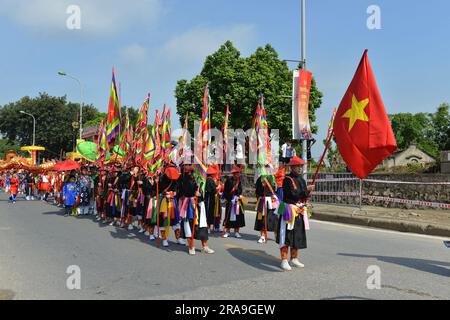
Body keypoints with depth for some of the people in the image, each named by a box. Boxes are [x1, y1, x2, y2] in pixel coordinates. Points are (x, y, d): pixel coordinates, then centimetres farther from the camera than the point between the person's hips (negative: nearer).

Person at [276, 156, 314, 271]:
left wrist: (307, 192, -6)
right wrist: (307, 190, -16)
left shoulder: (301, 180, 14)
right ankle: (284, 260, -4)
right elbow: (293, 195, -19)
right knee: (286, 235, -8)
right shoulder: (287, 180, -9)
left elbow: (305, 196, 14)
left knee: (298, 235, 13)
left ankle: (294, 259, 25)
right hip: (288, 211, -8)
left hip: (300, 212, 8)